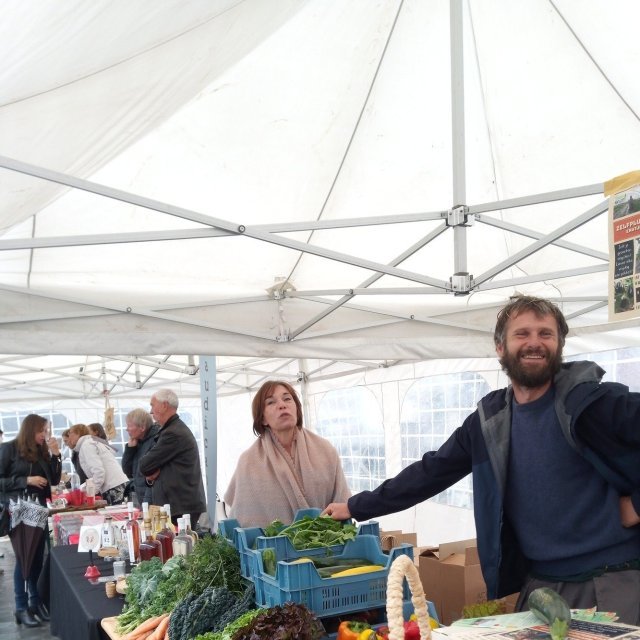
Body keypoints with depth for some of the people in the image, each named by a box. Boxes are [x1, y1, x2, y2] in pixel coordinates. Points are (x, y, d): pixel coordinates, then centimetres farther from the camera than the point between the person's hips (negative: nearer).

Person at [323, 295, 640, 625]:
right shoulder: (488, 422, 4)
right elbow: (430, 472, 11)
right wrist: (356, 506, 13)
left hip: (613, 579, -4)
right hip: (540, 582, 4)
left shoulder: (592, 400, -12)